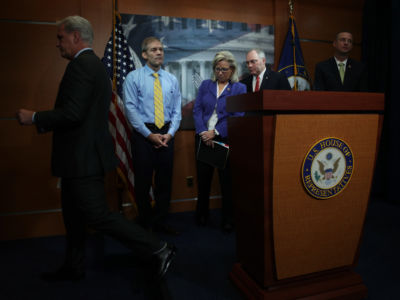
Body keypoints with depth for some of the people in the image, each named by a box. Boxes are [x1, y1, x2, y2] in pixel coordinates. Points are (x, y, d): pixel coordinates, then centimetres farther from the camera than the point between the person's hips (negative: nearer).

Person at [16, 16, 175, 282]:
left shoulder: (81, 64, -15)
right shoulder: (95, 65, 17)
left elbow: (72, 113, -24)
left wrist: (34, 118, -9)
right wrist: (45, 122, 17)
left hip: (83, 157, -10)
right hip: (82, 156, 10)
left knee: (98, 216, -4)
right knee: (73, 214, 19)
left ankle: (158, 250, 4)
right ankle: (74, 268, 35)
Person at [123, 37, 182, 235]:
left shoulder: (172, 80, 11)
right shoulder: (133, 78, 0)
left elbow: (177, 110, 8)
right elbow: (131, 109, -7)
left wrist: (169, 133, -7)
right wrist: (150, 135, -12)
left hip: (166, 135, 4)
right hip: (143, 135, -3)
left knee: (165, 181, 7)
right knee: (143, 181, 4)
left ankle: (160, 222, 22)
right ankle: (145, 222, 21)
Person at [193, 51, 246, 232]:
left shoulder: (239, 88, 4)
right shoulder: (205, 85, 12)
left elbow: (237, 117, -6)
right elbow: (197, 110, 4)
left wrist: (215, 132, -14)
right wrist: (203, 132, -11)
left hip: (225, 139, -2)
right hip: (203, 137, 3)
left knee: (227, 180, 2)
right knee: (203, 178, 8)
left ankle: (228, 220, 16)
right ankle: (202, 215, 26)